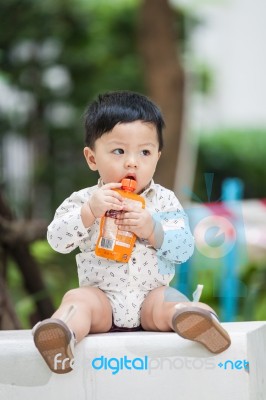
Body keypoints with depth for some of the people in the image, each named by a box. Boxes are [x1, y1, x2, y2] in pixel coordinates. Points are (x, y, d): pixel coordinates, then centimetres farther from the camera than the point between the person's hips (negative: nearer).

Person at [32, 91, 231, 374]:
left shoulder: (164, 200, 5)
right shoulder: (84, 200, 3)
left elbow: (184, 249, -2)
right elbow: (57, 240, -9)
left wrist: (152, 230, -20)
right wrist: (89, 212, -23)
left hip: (151, 294, 0)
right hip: (102, 295, 0)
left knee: (167, 303, -30)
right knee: (78, 299, -28)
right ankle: (65, 331, -56)